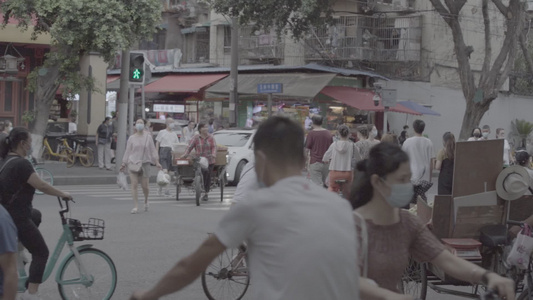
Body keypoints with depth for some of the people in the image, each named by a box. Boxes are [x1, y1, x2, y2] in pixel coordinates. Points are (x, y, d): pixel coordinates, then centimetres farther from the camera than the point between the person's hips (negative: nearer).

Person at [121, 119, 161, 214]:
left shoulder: (148, 137, 5)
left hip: (145, 163, 0)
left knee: (144, 186, 0)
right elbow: (127, 151, 10)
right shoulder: (131, 138, 6)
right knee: (134, 185, -10)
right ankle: (136, 206, -9)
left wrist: (157, 162, -1)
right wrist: (123, 164, 8)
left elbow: (153, 150, 6)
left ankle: (146, 201, 29)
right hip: (133, 163, 0)